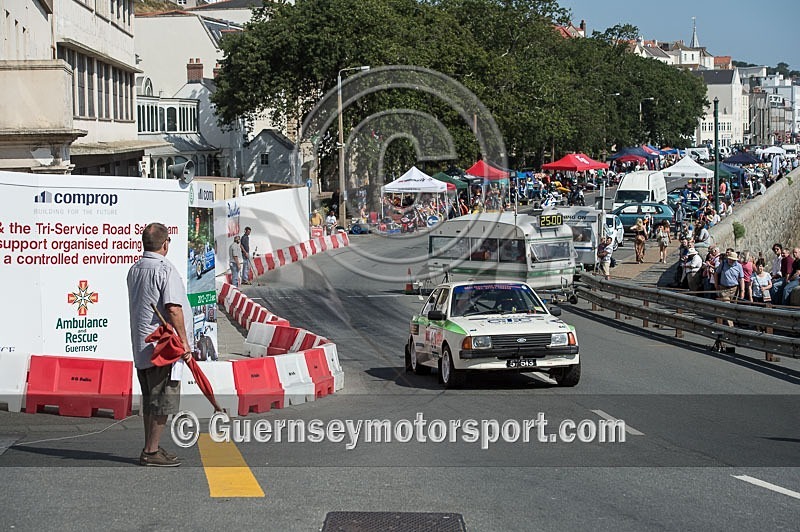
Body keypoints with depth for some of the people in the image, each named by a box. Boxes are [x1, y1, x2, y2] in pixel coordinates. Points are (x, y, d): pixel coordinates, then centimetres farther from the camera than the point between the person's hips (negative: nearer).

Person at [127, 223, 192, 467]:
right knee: (163, 401, -3)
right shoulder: (166, 269, -13)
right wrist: (184, 341, -18)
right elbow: (173, 308, -22)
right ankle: (151, 452, -2)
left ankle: (151, 448, 21)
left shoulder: (134, 269, 13)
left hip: (141, 346, 9)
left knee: (150, 400, 15)